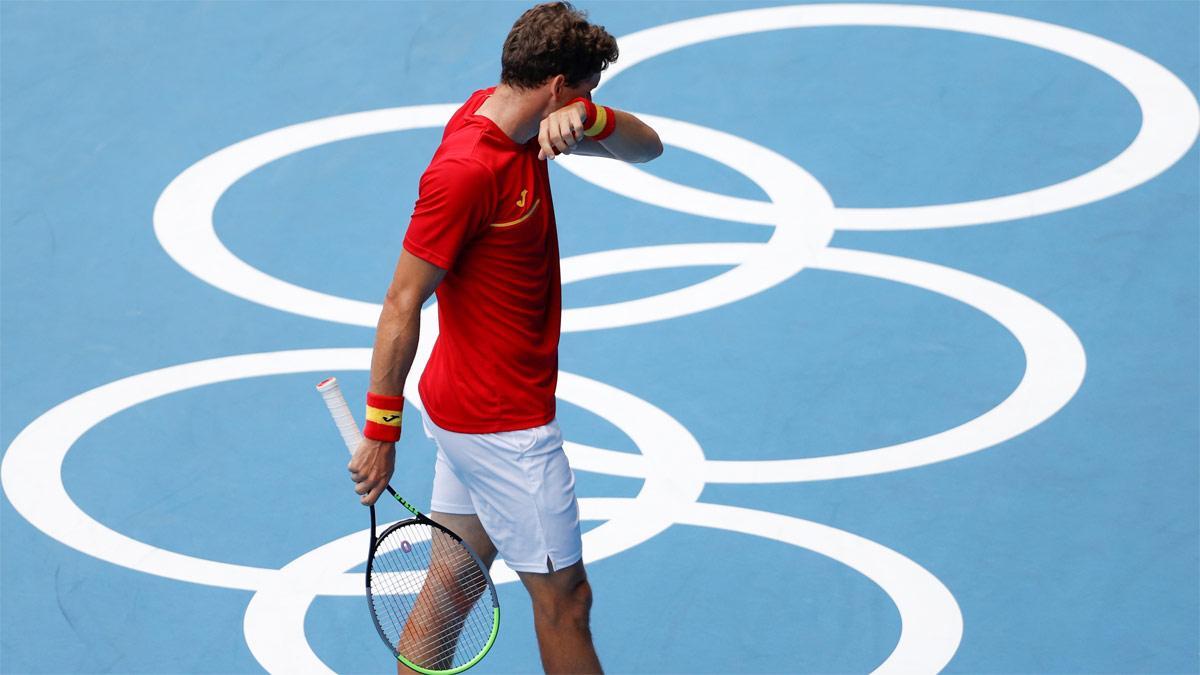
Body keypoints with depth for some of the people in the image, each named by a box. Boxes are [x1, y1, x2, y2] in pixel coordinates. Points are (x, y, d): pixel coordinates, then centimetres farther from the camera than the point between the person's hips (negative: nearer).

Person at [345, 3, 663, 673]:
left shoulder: (498, 112, 2)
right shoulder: (466, 170, -25)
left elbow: (646, 145, 5)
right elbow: (402, 303, -22)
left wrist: (583, 115, -17)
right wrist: (382, 430, -20)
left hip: (467, 409, 9)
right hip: (505, 422, -9)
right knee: (564, 598, 4)